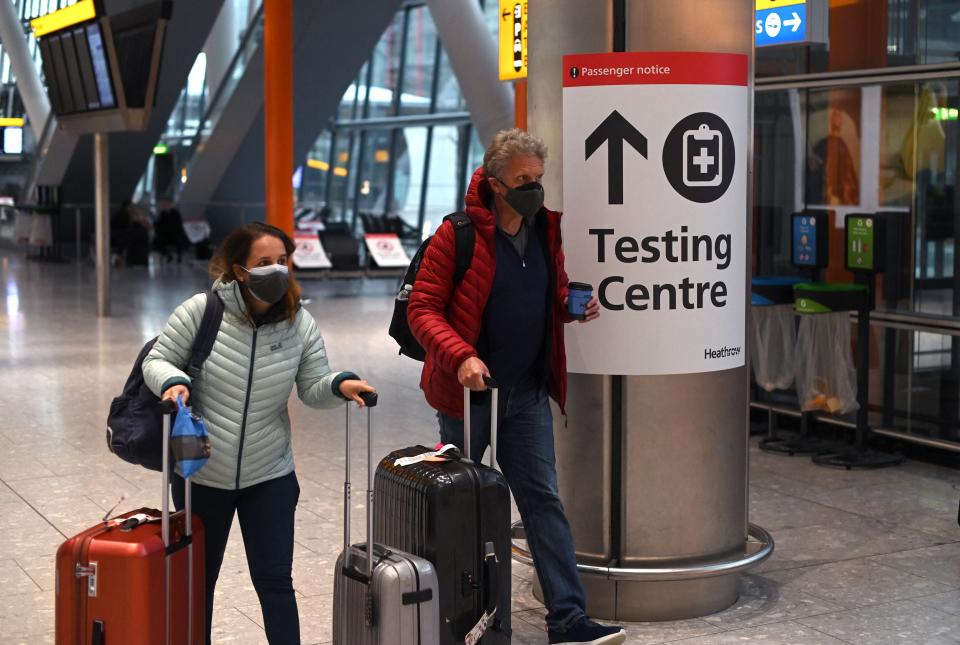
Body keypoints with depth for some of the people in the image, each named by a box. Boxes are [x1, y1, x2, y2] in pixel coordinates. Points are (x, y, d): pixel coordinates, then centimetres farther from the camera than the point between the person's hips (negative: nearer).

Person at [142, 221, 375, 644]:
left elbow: (312, 389, 0)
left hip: (270, 477, 1)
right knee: (199, 577, 16)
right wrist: (173, 382, -27)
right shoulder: (202, 311, -15)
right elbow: (157, 361, -6)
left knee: (274, 580, 4)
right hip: (201, 475, -1)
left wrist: (340, 385, -21)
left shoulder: (300, 324, -7)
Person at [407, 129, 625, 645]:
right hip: (469, 389, -4)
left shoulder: (546, 231, 5)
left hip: (527, 390, 4)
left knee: (543, 499, 0)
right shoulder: (457, 235, -13)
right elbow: (422, 309, -14)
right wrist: (461, 356, -28)